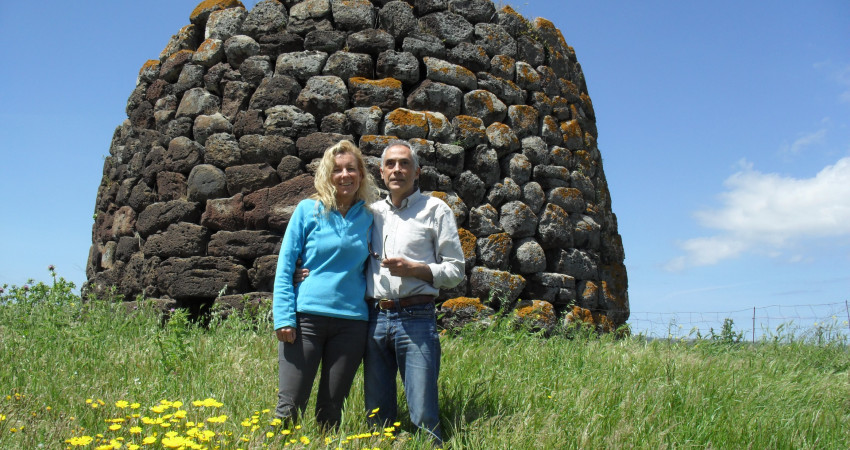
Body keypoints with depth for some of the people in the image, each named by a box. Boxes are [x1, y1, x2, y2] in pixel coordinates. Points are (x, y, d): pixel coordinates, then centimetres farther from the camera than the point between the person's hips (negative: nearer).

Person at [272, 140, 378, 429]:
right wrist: (284, 317, -9)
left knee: (331, 409, 10)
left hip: (352, 322, 2)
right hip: (306, 318, -2)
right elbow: (285, 265, 0)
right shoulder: (309, 210, 2)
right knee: (290, 405, -3)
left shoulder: (368, 217, 8)